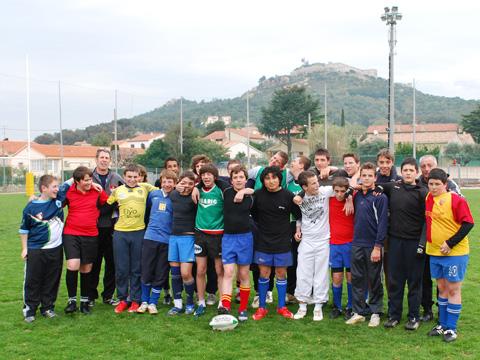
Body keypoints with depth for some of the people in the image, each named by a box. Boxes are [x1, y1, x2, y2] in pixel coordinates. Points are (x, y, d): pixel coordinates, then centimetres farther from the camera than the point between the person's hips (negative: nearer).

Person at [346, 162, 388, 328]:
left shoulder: (380, 197, -9)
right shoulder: (357, 196, 9)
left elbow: (382, 223, -12)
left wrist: (378, 246, -15)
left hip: (373, 245, -5)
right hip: (357, 244, 5)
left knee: (374, 281, 6)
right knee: (357, 279, 9)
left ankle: (375, 313, 18)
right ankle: (358, 312, 19)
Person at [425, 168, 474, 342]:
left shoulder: (457, 200, -14)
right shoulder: (428, 198, 4)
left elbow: (468, 224, -14)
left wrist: (450, 243, -17)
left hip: (455, 253, -6)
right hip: (434, 252, 6)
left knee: (453, 289, 2)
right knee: (442, 288, 14)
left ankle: (451, 328, 10)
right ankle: (442, 324, 24)